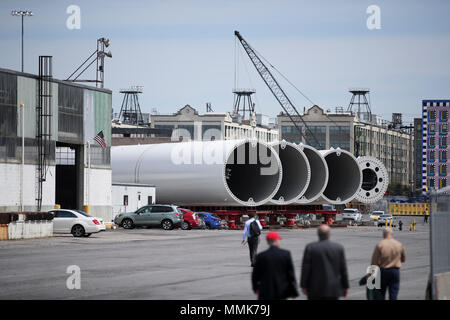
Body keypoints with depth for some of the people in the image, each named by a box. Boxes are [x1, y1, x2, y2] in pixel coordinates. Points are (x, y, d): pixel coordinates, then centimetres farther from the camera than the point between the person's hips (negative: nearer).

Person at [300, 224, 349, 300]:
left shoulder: (310, 248, -6)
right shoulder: (339, 248, -1)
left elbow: (305, 269, -5)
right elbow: (343, 270, 2)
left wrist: (303, 286, 3)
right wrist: (345, 287, 10)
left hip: (315, 289, -1)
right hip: (333, 290, 1)